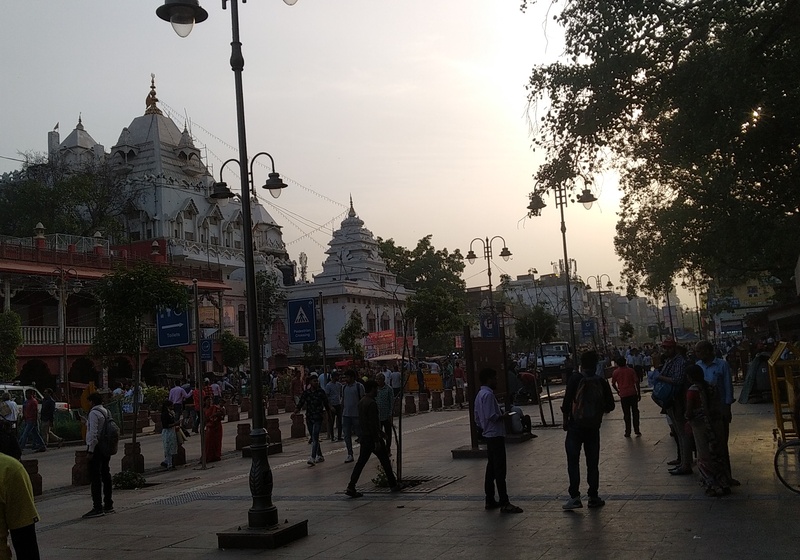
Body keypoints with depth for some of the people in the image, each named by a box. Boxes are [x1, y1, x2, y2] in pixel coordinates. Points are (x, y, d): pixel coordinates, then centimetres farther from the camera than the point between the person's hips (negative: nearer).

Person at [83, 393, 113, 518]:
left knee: (95, 478, -8)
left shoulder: (94, 413, -13)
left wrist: (90, 450, -18)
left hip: (96, 447, -9)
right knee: (105, 476, 15)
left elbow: (93, 433, -19)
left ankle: (97, 507, -10)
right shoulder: (107, 412, 12)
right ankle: (108, 505, 22)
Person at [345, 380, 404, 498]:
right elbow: (373, 423, -23)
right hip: (373, 437, -8)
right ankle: (393, 485, 19)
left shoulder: (361, 402, 11)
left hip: (364, 436, 8)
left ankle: (351, 487, -2)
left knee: (361, 462, 6)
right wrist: (377, 441, -20)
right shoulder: (372, 403, -19)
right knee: (385, 461, 7)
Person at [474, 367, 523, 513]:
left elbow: (477, 418, 19)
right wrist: (503, 416, -7)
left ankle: (490, 500, 18)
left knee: (491, 468, 13)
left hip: (488, 435, 10)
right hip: (495, 435, -10)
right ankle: (504, 503, -8)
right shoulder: (488, 395, -16)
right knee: (500, 470, -9)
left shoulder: (480, 395, 15)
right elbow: (492, 416, -23)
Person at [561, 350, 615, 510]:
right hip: (594, 427, 3)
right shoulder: (601, 382, 1)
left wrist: (565, 419, 0)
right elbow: (610, 405, 4)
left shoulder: (575, 378, -7)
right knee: (593, 463, 11)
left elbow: (567, 401, -12)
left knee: (573, 461, 1)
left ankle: (574, 497, -5)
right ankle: (593, 497, 14)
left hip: (576, 426, -3)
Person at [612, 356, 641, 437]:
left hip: (623, 395, -1)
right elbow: (637, 382, -3)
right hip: (633, 393, 1)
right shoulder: (631, 370, 1)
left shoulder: (616, 372, 0)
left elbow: (613, 384, 6)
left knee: (626, 414, 7)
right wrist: (639, 393, 4)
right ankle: (637, 431, 11)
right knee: (635, 412, 11)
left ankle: (628, 432, 10)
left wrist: (618, 391, 24)